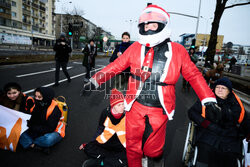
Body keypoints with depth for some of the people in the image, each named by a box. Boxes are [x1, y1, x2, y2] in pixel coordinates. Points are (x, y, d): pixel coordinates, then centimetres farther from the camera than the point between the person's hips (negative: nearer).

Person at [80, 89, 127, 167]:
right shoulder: (106, 113, -9)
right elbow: (100, 129, 4)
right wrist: (91, 143, 8)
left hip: (120, 147, -1)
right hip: (105, 143, 1)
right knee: (88, 148, -16)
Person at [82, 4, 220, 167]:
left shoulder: (177, 51, -2)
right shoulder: (136, 48, -1)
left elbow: (194, 76, 4)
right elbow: (115, 67, 2)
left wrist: (209, 100, 1)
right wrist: (94, 81, -1)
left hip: (159, 111, 0)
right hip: (135, 106, 1)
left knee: (153, 150, 16)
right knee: (133, 146, 13)